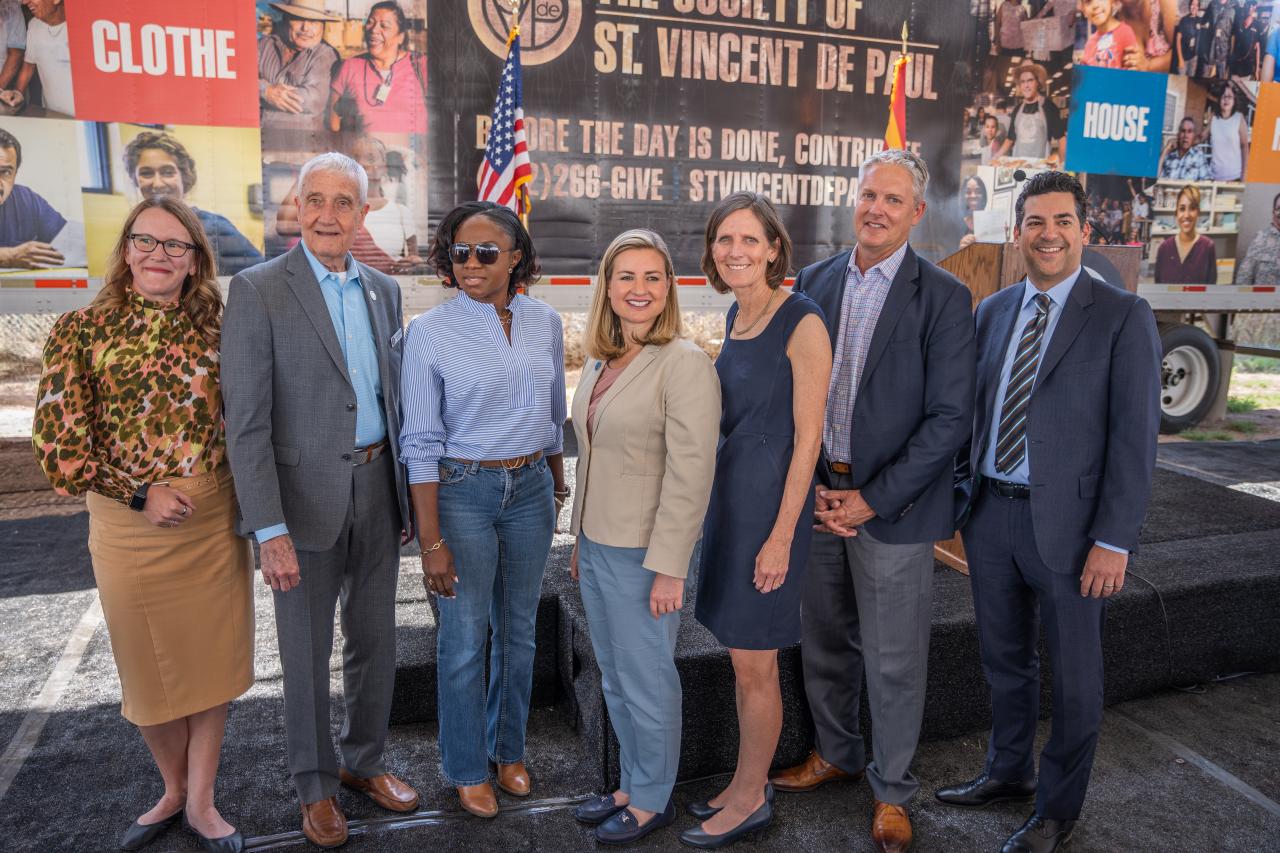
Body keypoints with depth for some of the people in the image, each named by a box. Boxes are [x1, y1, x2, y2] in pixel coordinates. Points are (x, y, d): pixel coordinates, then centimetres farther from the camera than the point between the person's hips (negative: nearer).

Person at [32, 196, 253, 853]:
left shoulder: (214, 326, 2)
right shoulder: (81, 329, -4)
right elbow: (58, 442, -5)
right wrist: (140, 494, -11)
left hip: (216, 520, 2)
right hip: (129, 526, -1)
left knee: (213, 660, 10)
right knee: (151, 668, 13)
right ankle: (173, 791, 38)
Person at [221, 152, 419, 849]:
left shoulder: (382, 290, 7)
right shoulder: (258, 290, -9)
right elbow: (246, 421, -13)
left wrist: (407, 494, 11)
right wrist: (270, 530, -18)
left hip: (377, 490, 5)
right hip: (305, 498, -4)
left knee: (375, 640, 16)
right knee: (307, 653, 10)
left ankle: (365, 761, 38)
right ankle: (315, 785, 31)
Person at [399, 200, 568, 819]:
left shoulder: (544, 323, 1)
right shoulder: (429, 333, -10)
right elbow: (421, 442, -10)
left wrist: (558, 485, 19)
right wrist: (432, 541, -12)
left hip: (530, 488, 4)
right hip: (461, 491, -3)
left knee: (518, 629, 16)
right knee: (465, 639, 5)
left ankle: (509, 749, 37)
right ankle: (466, 768, 28)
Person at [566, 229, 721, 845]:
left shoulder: (683, 363, -17)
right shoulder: (600, 361, 9)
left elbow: (690, 474, -20)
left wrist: (669, 567, -20)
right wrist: (580, 538, 17)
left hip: (643, 553, -8)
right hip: (597, 545, 8)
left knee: (646, 681, 9)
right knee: (614, 678, 20)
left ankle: (653, 800, 29)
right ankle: (631, 785, 38)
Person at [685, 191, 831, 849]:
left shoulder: (801, 324, -15)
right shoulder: (736, 315, 9)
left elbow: (807, 436, -16)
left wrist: (781, 536, -17)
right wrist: (711, 501, 16)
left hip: (770, 502, -8)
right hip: (728, 495, 8)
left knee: (753, 665, 6)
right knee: (743, 659, 18)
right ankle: (748, 783, 34)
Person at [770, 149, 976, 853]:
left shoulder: (942, 297, -7)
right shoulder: (813, 282, 6)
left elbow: (949, 418, -11)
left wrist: (872, 499, -15)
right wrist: (806, 483, -4)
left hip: (890, 504, -4)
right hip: (816, 494, 4)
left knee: (893, 661, 8)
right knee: (824, 641, 18)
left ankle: (891, 791, 30)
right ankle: (835, 752, 43)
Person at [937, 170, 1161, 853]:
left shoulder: (1122, 317, -6)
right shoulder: (991, 311, 8)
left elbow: (1135, 436, -10)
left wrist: (1113, 541, -15)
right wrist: (966, 494, 7)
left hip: (1068, 522, -4)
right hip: (991, 515, 5)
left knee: (1074, 676, 10)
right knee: (1004, 660, 19)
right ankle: (1008, 772, 41)